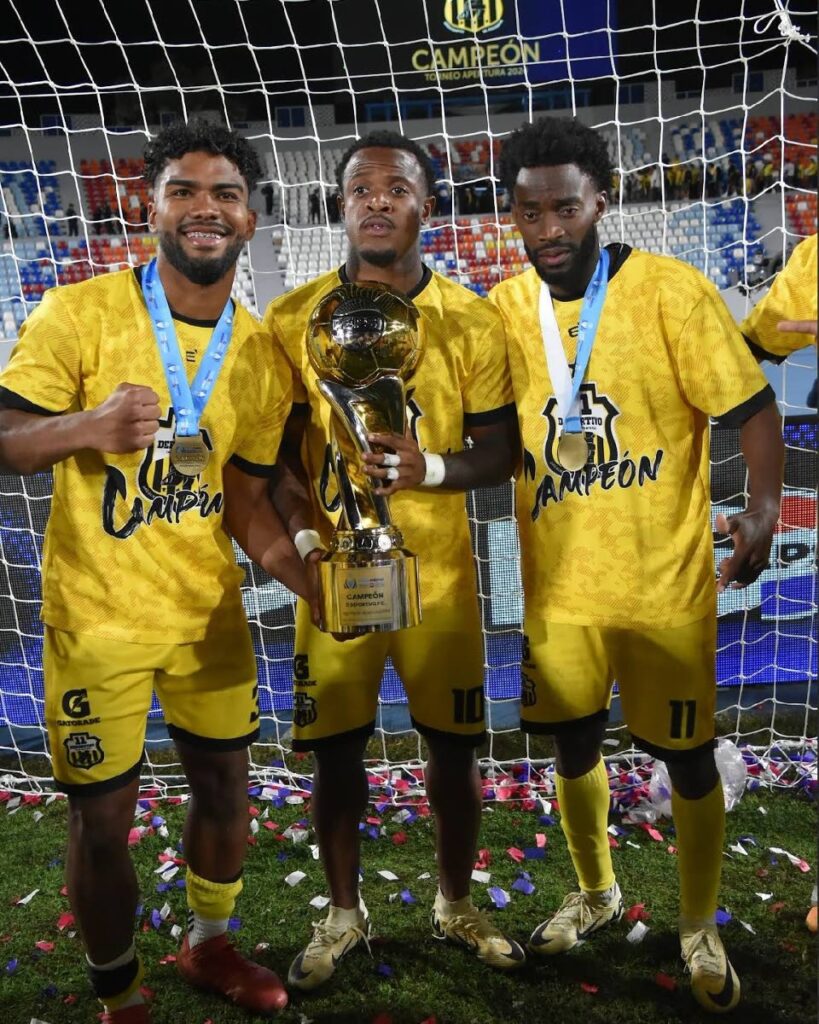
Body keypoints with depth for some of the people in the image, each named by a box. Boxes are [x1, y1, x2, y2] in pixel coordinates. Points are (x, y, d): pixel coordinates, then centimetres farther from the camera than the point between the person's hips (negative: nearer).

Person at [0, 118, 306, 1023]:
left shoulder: (260, 357, 1)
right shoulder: (79, 314, -12)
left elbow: (243, 499, 6)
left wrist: (306, 577, -9)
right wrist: (88, 426, -32)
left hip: (209, 609, 5)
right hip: (97, 616, -4)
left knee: (224, 785, 17)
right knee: (102, 819, 6)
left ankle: (208, 947, 46)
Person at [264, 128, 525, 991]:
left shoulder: (472, 322, -1)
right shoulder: (292, 318, 0)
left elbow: (501, 451, 2)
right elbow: (278, 449, 3)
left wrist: (432, 469, -17)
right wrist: (300, 533, -12)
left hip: (440, 572, 0)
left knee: (452, 747, 9)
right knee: (336, 750, 8)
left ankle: (455, 905, 34)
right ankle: (344, 914, 32)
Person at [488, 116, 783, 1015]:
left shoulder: (671, 290, -11)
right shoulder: (504, 307, 0)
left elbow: (749, 405, -9)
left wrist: (763, 509, -22)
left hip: (664, 580, -3)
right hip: (556, 580, 4)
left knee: (688, 760, 9)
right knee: (574, 745, 18)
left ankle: (699, 928, 34)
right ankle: (595, 893, 45)